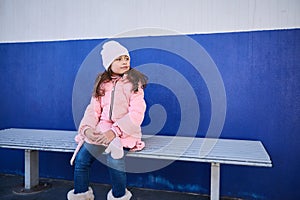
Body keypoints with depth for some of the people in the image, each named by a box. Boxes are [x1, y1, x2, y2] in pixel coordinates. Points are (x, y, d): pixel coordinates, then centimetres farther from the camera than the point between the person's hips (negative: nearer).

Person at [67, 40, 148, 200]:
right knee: (81, 159, -13)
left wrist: (115, 131, -22)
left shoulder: (133, 83, -1)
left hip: (125, 131, -4)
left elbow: (136, 114, -11)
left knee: (113, 158, -29)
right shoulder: (102, 83, 13)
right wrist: (88, 128, -12)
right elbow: (93, 109, 8)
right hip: (101, 130, 4)